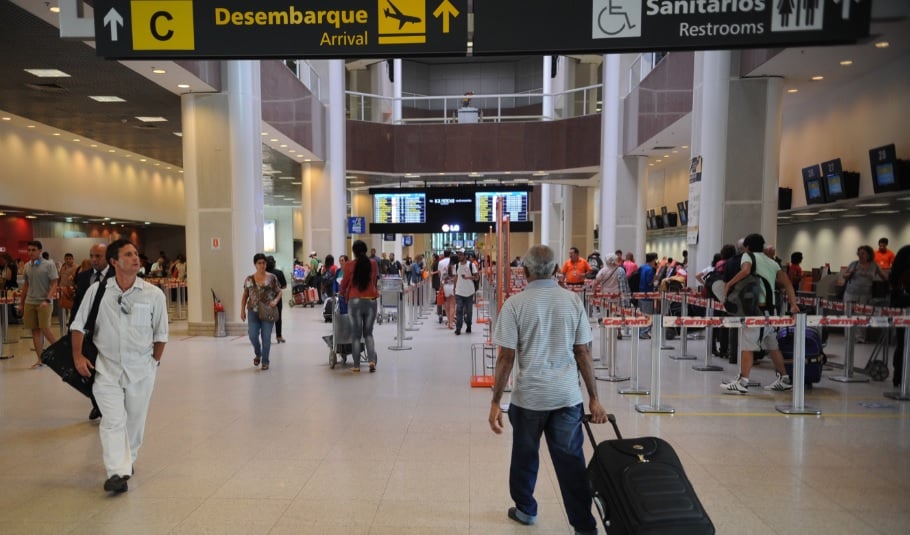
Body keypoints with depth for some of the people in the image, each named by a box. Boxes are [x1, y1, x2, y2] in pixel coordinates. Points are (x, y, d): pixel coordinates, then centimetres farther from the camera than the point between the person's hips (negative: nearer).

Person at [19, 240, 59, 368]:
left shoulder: (49, 265, -5)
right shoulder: (27, 266, 10)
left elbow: (54, 284, -9)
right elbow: (26, 285, 18)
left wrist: (47, 300, -19)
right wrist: (21, 302, 17)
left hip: (44, 302, -5)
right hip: (30, 302, 5)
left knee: (45, 329, -10)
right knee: (35, 330, 5)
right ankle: (40, 359, 9)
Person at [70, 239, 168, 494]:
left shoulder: (154, 294, -8)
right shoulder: (97, 290, -4)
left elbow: (161, 334, 2)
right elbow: (78, 326, 6)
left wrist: (154, 361, 5)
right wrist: (78, 356, -1)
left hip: (141, 369, 1)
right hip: (106, 367, 0)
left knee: (134, 420, 13)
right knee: (113, 420, -8)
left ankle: (128, 460, 35)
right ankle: (117, 472, -6)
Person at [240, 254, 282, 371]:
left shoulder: (272, 278, -1)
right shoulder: (249, 279, 5)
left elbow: (279, 292, 4)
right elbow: (245, 295, 10)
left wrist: (275, 300, -15)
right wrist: (242, 310, 5)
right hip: (253, 311, 2)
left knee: (266, 337, 0)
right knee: (252, 335, -3)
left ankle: (265, 361, 14)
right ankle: (257, 354, 28)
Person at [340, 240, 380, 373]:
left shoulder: (349, 265, -5)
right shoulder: (373, 264, 2)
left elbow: (345, 282, 7)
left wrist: (342, 292, 28)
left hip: (355, 301, -2)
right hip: (371, 301, 2)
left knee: (356, 334, 7)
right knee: (368, 333, 13)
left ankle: (356, 365, 10)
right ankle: (372, 360, -3)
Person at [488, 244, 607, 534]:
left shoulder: (515, 303, -8)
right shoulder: (573, 300, 0)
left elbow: (506, 358, -10)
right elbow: (583, 353, 1)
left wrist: (495, 402, -4)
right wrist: (594, 398, 9)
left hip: (529, 395, -1)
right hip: (567, 395, 2)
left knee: (525, 455, 18)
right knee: (571, 461, 8)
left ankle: (525, 509, 36)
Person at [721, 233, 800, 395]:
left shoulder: (748, 256, 2)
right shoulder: (772, 262, 22)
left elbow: (745, 270, -22)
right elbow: (787, 284, 11)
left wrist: (729, 283, -13)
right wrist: (793, 304, 3)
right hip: (770, 307, 8)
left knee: (747, 345, -10)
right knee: (772, 346, 18)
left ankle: (742, 382, -15)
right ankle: (784, 379, 26)